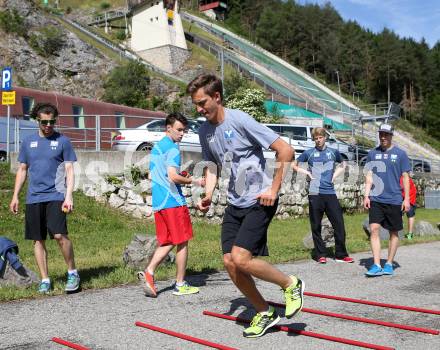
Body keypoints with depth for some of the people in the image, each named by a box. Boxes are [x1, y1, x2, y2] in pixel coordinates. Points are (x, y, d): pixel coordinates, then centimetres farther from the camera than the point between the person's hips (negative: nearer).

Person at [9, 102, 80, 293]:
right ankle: (45, 280, 18)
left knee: (59, 235, -17)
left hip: (55, 196, -4)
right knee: (38, 240, 7)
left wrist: (69, 196, -11)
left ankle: (72, 272, 3)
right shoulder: (28, 142, 11)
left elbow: (69, 170, -1)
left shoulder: (62, 141, 1)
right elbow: (22, 170, 17)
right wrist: (15, 196, 13)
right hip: (33, 198, 4)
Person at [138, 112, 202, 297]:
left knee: (166, 243, 13)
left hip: (158, 203, 8)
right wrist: (193, 181, -7)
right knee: (182, 243, 3)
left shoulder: (155, 147, 18)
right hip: (174, 202, -8)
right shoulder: (172, 148, -11)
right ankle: (180, 285, 9)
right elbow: (173, 176, -20)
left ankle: (148, 272, -3)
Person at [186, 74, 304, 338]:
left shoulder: (240, 120, -17)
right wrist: (208, 196, 1)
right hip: (235, 203, 8)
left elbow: (286, 151, -16)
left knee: (240, 259, -18)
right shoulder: (205, 131, 5)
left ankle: (291, 284, 8)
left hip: (259, 201, -7)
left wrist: (274, 189, -15)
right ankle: (265, 313, 20)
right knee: (229, 262, 2)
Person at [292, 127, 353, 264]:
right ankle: (321, 255, 13)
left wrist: (335, 175, 10)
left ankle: (341, 255, 9)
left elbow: (343, 165, 27)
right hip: (315, 194, -1)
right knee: (316, 226, 2)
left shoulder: (333, 152, 11)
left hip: (330, 193, 1)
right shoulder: (309, 153, 6)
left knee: (339, 224, -2)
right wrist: (307, 173, 1)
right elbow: (294, 165, 15)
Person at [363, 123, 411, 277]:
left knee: (393, 232, 7)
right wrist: (366, 196, 0)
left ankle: (389, 264, 20)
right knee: (374, 229, -10)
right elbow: (369, 176, 8)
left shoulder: (400, 154, 1)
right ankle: (376, 265, -7)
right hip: (376, 200, 1)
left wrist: (406, 199, -3)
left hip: (394, 200, -1)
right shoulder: (373, 153, 7)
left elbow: (405, 177, 2)